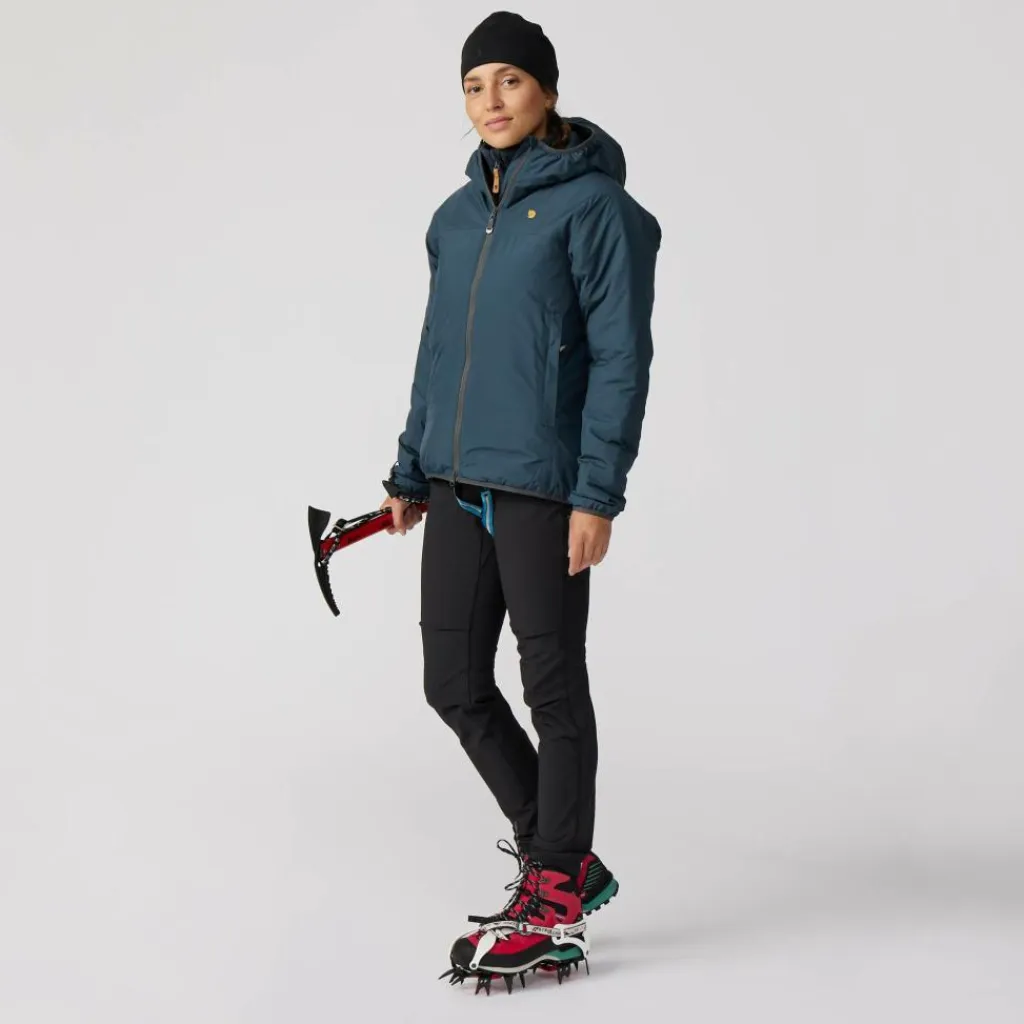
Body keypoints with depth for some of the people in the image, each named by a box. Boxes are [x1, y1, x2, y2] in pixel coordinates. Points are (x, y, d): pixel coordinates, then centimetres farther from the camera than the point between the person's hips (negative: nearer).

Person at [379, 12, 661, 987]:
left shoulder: (595, 206, -7)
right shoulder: (455, 218, 13)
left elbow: (621, 358, -11)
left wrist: (597, 493, -16)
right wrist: (411, 474, 18)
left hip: (542, 486, -7)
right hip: (457, 484, 7)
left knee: (553, 687, 1)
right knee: (454, 684, 8)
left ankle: (554, 908, 12)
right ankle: (564, 858, 25)